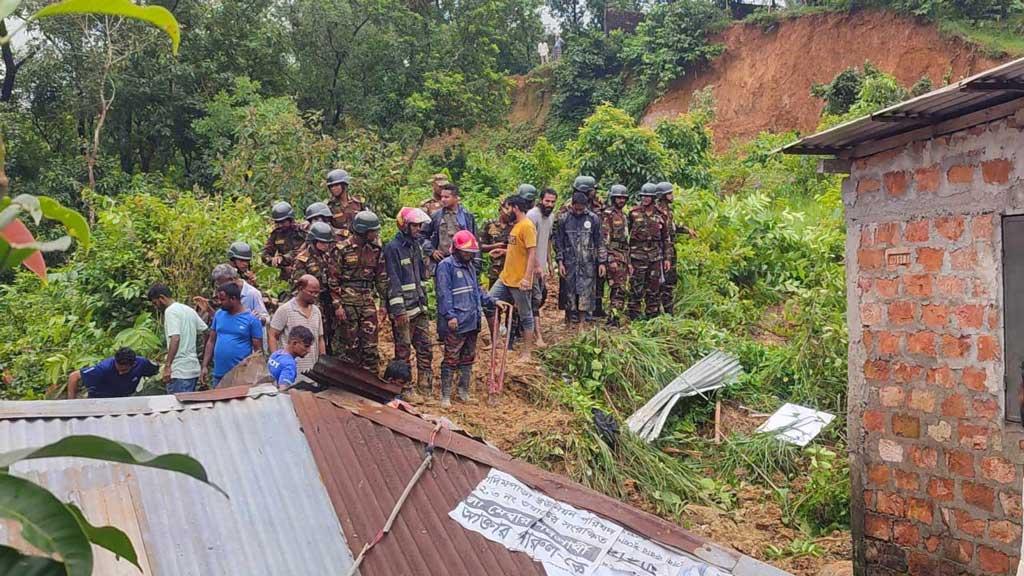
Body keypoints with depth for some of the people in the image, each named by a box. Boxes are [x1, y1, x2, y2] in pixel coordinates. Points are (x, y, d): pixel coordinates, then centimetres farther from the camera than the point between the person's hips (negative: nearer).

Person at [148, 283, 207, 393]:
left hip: (179, 371, -9)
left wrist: (167, 365, -22)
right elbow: (206, 331, 17)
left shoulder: (170, 311, -10)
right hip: (193, 368, 9)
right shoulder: (189, 310, 16)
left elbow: (175, 339, -21)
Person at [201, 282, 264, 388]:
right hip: (218, 375, 5)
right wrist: (205, 366, 7)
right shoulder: (219, 315, 7)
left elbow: (258, 350, -5)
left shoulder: (252, 319, -7)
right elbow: (211, 341, 13)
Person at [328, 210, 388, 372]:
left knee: (370, 345, 3)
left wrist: (384, 302, 9)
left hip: (368, 302, 4)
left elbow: (381, 277, 12)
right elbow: (333, 279, -6)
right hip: (347, 302, -4)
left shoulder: (376, 249, 5)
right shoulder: (343, 249, -8)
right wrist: (337, 305, -10)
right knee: (350, 344, 4)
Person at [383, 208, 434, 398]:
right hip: (403, 309, -7)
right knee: (403, 350, 2)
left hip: (420, 306, 7)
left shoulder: (416, 245, 13)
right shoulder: (393, 247, -12)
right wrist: (399, 310, -20)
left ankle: (426, 383, 20)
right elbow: (393, 281, -16)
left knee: (425, 347, 10)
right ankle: (405, 387, 11)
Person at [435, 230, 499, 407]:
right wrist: (450, 315, -23)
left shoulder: (470, 266, 17)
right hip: (455, 324, -8)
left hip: (472, 321, 8)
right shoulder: (446, 266, -10)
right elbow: (444, 293, -17)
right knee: (451, 359, -3)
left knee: (468, 358, 15)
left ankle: (464, 391, 27)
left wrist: (492, 302, 14)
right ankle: (445, 396, 5)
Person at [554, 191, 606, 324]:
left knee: (587, 294, -3)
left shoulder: (593, 219, 2)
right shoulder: (563, 219, 2)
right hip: (569, 263, 1)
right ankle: (571, 321, 15)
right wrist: (560, 262, -2)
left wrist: (601, 262, 2)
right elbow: (558, 242, 4)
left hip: (588, 264, 0)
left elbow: (599, 242, 6)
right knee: (570, 294, 5)